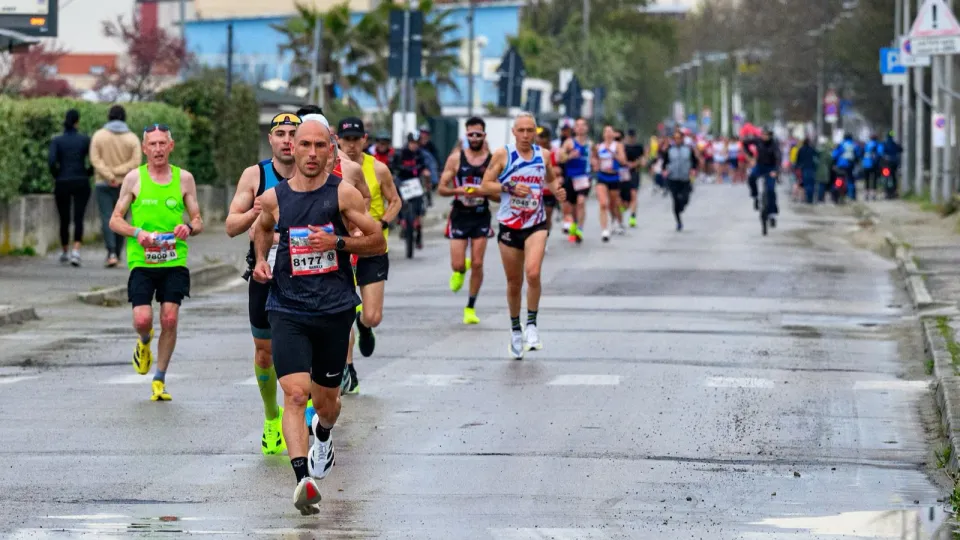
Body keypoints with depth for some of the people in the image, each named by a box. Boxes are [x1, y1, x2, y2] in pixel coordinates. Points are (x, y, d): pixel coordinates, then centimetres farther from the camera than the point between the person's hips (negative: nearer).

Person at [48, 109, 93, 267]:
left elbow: (52, 162, -14)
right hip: (81, 184, -1)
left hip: (62, 184, 1)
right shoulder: (85, 140, -1)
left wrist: (57, 176, 4)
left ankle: (64, 252, 30)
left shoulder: (57, 141, -2)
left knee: (64, 220, 16)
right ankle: (76, 251, -26)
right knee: (78, 219, -4)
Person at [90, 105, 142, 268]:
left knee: (107, 219, -6)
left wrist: (109, 176, -14)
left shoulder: (99, 135, -1)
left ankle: (111, 253, -21)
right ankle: (116, 254, 15)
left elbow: (95, 159, -10)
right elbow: (135, 162, -9)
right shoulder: (132, 138, 0)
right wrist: (117, 172, -10)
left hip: (104, 184, -1)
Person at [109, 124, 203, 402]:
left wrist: (189, 228, -13)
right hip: (141, 261, -1)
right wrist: (137, 232, -14)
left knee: (170, 319, -8)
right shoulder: (134, 178, 3)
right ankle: (144, 343, 26)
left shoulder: (184, 179, 6)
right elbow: (115, 220, 5)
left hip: (175, 261, 1)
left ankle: (159, 380, 8)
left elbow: (198, 222, 11)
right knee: (142, 320, -12)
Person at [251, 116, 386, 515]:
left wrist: (337, 243, -15)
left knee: (326, 400, 15)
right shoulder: (273, 198, 1)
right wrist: (260, 259, 7)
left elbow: (378, 242, 0)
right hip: (288, 309, 0)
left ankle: (323, 436, 52)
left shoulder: (343, 193, -4)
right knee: (295, 393, -19)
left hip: (335, 309, 0)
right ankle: (303, 478, -28)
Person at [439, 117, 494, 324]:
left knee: (477, 264, -3)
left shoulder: (492, 161, -1)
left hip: (481, 216, 0)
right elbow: (441, 189, -1)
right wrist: (459, 190, -19)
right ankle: (461, 271, 35)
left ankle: (471, 308, 11)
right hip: (460, 215, 0)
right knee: (458, 265, -4)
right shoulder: (456, 158, -2)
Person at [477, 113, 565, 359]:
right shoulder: (502, 154, -3)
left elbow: (550, 179, 23)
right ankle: (515, 329, 28)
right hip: (509, 225, 0)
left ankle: (531, 325, -9)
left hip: (536, 225, 0)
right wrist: (510, 187, -18)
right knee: (514, 283, 8)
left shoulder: (543, 155, 5)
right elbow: (485, 186, -3)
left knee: (533, 273, -22)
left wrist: (556, 189, 1)